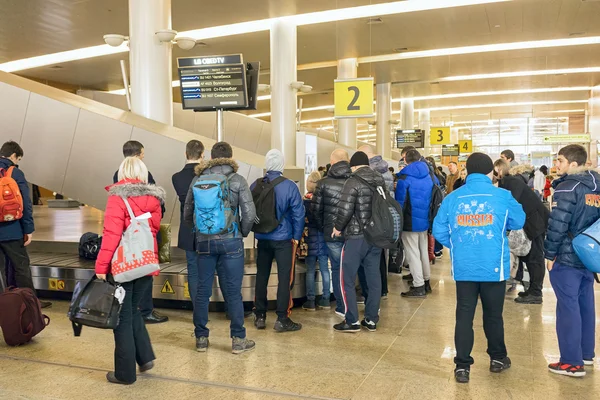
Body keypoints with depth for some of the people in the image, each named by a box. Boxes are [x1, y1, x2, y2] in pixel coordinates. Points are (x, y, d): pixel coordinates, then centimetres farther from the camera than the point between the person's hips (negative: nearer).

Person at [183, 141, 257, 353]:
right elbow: (249, 213, -8)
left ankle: (201, 338, 19)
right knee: (233, 292, 4)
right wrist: (242, 233, 9)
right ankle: (238, 340, 11)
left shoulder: (197, 180, 6)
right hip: (230, 241, -2)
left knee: (202, 291, 10)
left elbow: (187, 213, 10)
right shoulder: (237, 180, -3)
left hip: (204, 241, 3)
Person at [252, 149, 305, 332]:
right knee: (285, 277, 3)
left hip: (262, 238, 4)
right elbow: (298, 214, -11)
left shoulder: (255, 185, 1)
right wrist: (297, 237, -1)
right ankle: (282, 319, 4)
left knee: (261, 276, 14)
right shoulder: (290, 186, -12)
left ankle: (260, 316, 19)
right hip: (283, 238, -4)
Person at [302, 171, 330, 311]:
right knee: (324, 269, 10)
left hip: (312, 238, -3)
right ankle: (325, 300, 16)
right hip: (324, 237, 4)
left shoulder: (307, 199, -10)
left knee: (310, 270, 3)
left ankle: (310, 301, 6)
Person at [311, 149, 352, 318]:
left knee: (337, 269, 10)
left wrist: (323, 228, 13)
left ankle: (342, 308, 13)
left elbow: (315, 209, 0)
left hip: (333, 233, -2)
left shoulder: (324, 183, -3)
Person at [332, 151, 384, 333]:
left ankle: (352, 321, 6)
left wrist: (338, 227, -3)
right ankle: (371, 320, 18)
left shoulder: (353, 182, -12)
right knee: (374, 279, 11)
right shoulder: (381, 181, 9)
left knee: (347, 279, 4)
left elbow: (345, 209, -18)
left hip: (357, 236, -7)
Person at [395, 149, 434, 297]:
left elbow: (400, 202, -15)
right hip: (424, 220, 7)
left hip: (410, 222, -7)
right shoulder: (429, 176, 6)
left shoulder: (404, 178, -14)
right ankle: (426, 282, 27)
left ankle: (418, 287, 2)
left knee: (412, 254, 0)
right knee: (423, 251, 18)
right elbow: (433, 198, 14)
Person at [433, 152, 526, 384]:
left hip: (463, 268, 1)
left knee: (464, 315, 6)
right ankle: (497, 358, 34)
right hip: (494, 267, 0)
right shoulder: (503, 197, -7)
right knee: (493, 314, 16)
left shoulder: (452, 198, -3)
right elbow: (519, 222, 9)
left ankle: (462, 366, 8)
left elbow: (439, 231, -1)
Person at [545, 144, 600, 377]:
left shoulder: (568, 186, -14)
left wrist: (550, 254, -10)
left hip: (567, 257, -8)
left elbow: (558, 224, -19)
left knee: (567, 307, -3)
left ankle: (572, 362, 2)